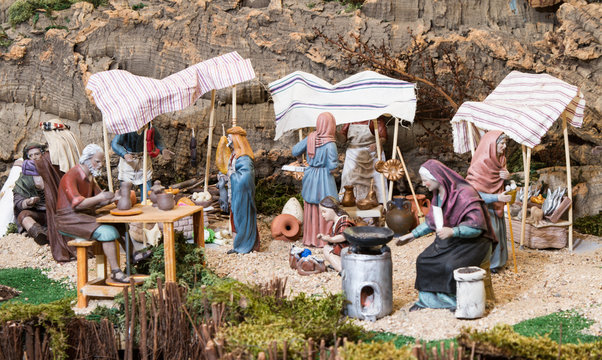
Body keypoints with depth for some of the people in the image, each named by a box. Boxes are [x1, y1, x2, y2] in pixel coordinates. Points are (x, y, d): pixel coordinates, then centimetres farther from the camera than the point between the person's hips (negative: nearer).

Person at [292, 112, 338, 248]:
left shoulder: (310, 138, -4)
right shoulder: (330, 144, -19)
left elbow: (295, 151, 4)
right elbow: (332, 166, -19)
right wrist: (337, 159, 1)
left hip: (310, 176, 5)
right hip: (324, 180, -5)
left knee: (310, 209, 14)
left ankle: (309, 238, 22)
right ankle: (323, 239, 11)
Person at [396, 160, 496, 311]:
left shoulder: (465, 193, -22)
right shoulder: (439, 194, 6)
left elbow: (477, 225, -28)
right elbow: (431, 222, 21)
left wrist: (452, 231, -37)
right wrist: (412, 235, 15)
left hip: (473, 241, -8)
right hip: (449, 239, 8)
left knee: (451, 265, -31)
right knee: (423, 260, -11)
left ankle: (457, 302, -10)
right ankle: (427, 298, 2)